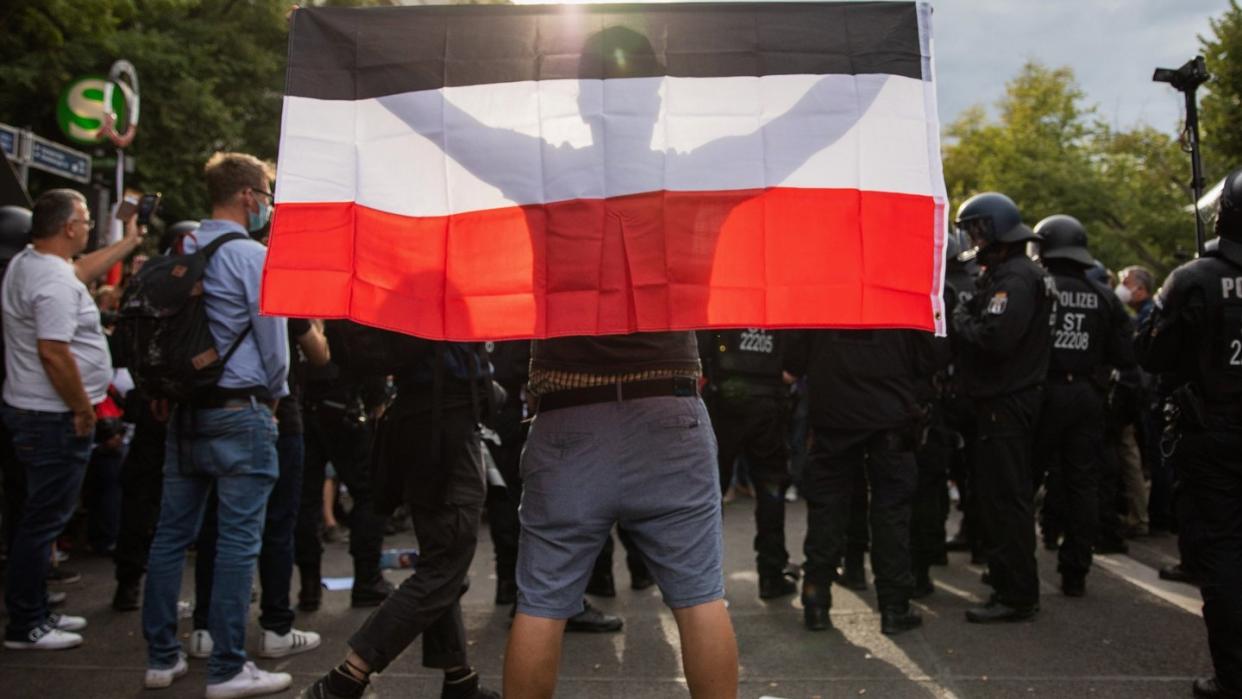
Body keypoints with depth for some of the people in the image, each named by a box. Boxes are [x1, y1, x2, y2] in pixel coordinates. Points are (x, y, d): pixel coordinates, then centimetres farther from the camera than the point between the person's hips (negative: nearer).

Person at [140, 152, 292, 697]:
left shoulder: (181, 251, 11)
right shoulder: (252, 256, -11)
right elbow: (272, 336, -9)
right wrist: (273, 394, 7)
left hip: (183, 408, 8)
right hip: (239, 411, -7)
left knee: (172, 532, 11)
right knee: (238, 540, -2)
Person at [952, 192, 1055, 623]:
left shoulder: (1014, 278, -16)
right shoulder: (1017, 273, 18)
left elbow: (994, 337, -28)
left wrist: (961, 319, -13)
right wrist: (968, 316, 4)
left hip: (1006, 405, -11)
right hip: (1012, 398, 11)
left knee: (1004, 498, -6)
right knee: (1007, 495, 20)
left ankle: (1017, 596, 0)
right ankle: (1009, 576, 33)